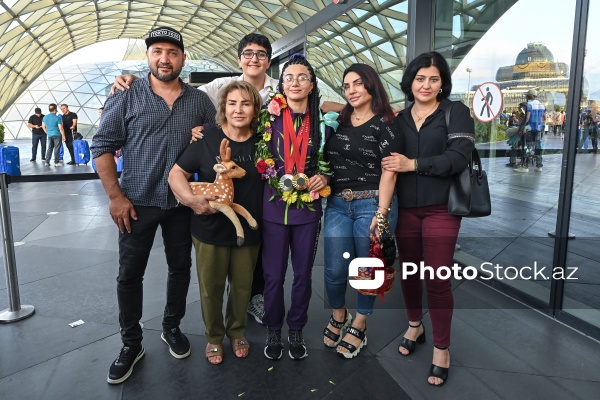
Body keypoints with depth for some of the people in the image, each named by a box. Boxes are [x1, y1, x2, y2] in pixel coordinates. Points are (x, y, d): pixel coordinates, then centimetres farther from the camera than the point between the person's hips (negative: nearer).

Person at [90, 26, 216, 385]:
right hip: (137, 202, -1)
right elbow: (103, 146, -3)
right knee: (130, 274, 6)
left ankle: (172, 327, 35)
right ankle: (131, 343, 24)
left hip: (183, 203, 2)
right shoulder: (126, 96, -2)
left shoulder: (200, 101, 3)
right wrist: (115, 195, -9)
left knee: (180, 267, 13)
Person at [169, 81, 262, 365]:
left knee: (242, 285, 17)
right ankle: (214, 336, 38)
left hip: (248, 230, 2)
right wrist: (191, 198, -24)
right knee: (211, 287, 13)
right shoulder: (207, 139, -11)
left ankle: (237, 331, 42)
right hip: (211, 229, -2)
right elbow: (176, 173, -8)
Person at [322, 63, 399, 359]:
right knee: (335, 269, 3)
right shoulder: (338, 121, 11)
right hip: (337, 204, 4)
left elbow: (389, 171, -8)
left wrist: (381, 212, -14)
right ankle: (338, 315, 31)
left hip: (371, 203, -3)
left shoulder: (384, 124, -2)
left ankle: (359, 325, 27)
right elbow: (325, 160, 19)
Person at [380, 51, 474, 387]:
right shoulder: (400, 118, 12)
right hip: (406, 208, 4)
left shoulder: (456, 112, -1)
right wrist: (383, 208, 3)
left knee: (437, 279, -1)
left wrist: (412, 164, -15)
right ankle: (415, 326, 38)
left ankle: (442, 349, 17)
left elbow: (458, 158, -14)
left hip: (441, 209, -4)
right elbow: (391, 164, 13)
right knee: (409, 271, 14)